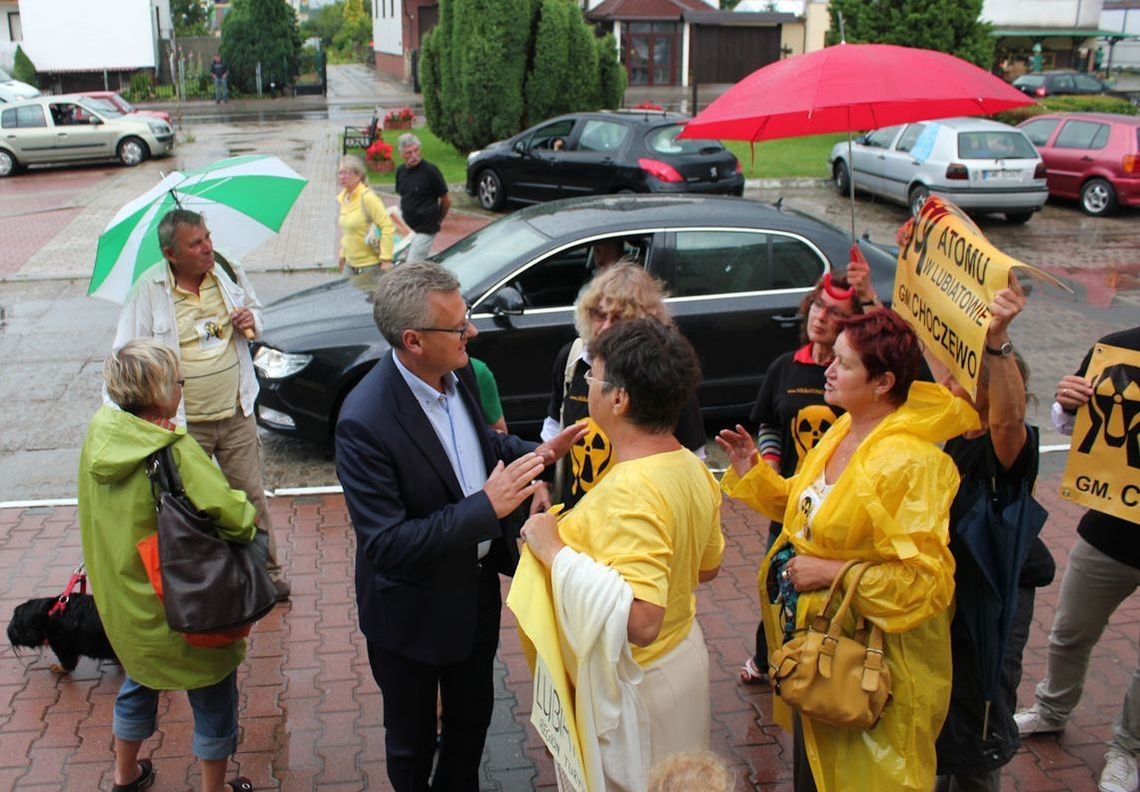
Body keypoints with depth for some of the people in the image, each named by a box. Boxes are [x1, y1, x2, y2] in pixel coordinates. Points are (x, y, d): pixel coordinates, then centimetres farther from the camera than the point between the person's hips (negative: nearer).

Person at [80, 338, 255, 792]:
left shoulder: (99, 433, -7)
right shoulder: (174, 452, -28)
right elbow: (233, 516, -33)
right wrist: (248, 518, -12)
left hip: (118, 598, 8)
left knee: (139, 682, 30)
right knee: (213, 697, 14)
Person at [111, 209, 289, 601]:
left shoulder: (228, 271, -1)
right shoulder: (148, 291, -12)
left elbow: (254, 307, 19)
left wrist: (251, 321, -5)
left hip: (236, 414, 3)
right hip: (184, 423, -2)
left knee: (251, 496, 9)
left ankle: (268, 572, 25)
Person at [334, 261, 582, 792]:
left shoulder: (453, 374, -10)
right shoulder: (365, 421, -33)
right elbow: (386, 545, -32)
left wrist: (538, 453, -7)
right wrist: (487, 506, -35)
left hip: (476, 589, 7)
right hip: (414, 613, -6)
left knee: (472, 716, 28)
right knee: (413, 740, 21)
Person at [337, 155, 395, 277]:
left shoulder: (367, 198, -16)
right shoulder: (342, 198, 8)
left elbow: (388, 227, -18)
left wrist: (386, 259, -21)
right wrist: (342, 254, 20)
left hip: (370, 264, -8)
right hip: (350, 263, 8)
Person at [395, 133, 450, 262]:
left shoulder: (430, 171, -13)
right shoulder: (400, 171, 6)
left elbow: (446, 199, -5)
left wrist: (438, 220, 7)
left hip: (425, 230, -7)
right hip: (406, 228, 7)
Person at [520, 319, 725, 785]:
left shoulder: (630, 495, -32)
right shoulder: (692, 468, -4)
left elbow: (640, 622, -39)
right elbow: (708, 567, 10)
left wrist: (554, 551, -32)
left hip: (633, 688, -8)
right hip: (684, 656, 8)